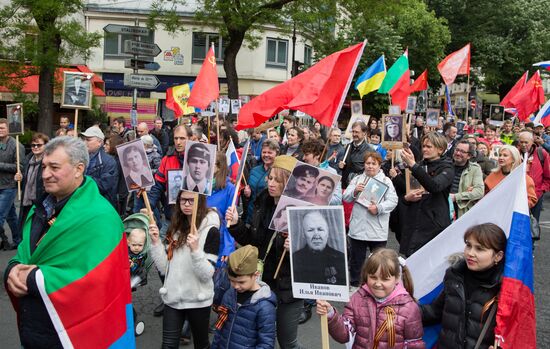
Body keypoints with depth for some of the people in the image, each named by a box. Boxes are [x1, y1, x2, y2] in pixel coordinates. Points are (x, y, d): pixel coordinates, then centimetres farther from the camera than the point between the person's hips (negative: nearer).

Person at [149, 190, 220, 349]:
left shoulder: (211, 231, -12)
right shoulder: (175, 227, 5)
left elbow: (206, 275, -17)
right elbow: (164, 268, 4)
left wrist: (195, 249, -31)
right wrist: (155, 242, -8)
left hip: (197, 300, -4)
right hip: (172, 298, 4)